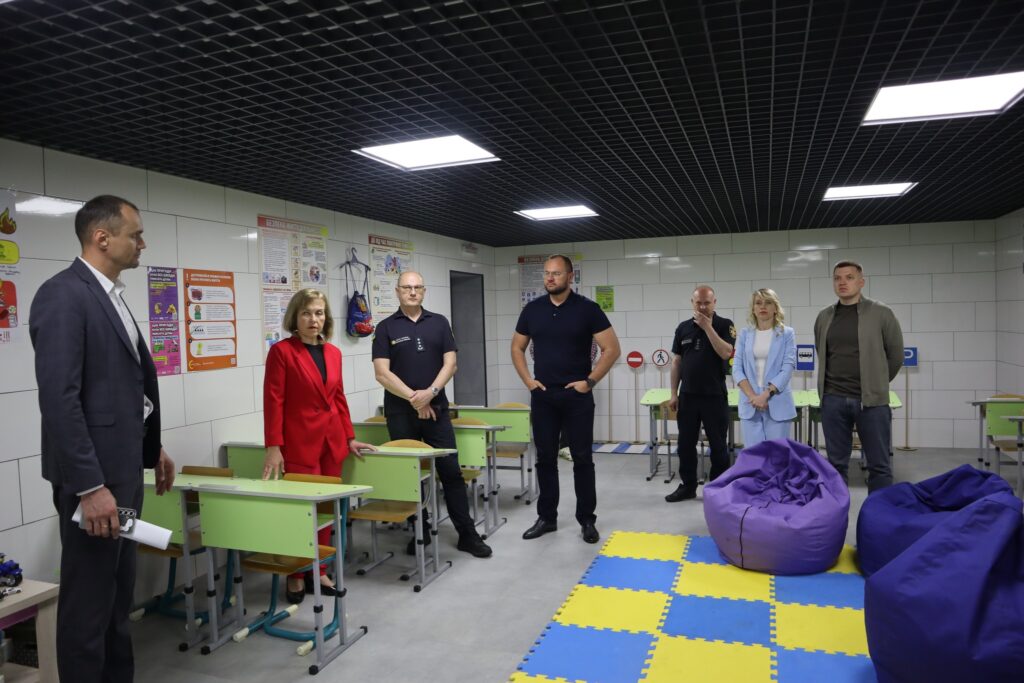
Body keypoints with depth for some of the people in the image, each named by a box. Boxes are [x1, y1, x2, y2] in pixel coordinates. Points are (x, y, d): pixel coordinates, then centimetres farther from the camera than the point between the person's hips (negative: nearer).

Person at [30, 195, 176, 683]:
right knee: (89, 599, 3)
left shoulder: (110, 295, 13)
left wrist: (151, 447, 20)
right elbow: (58, 398, -23)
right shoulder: (62, 295, -16)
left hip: (121, 467, 10)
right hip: (94, 475, -9)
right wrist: (90, 486, -24)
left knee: (118, 593, 19)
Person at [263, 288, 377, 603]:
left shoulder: (333, 353, 10)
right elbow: (273, 401, -9)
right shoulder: (281, 351, -6)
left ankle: (319, 572, 23)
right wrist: (273, 446, -14)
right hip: (300, 442, -5)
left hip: (332, 441, 5)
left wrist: (349, 437, 15)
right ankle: (296, 576, 18)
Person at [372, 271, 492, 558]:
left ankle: (467, 534, 10)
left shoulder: (439, 322, 7)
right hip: (400, 411, -1)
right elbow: (382, 373, -6)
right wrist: (413, 397, -13)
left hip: (436, 408, 1)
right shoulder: (386, 327, 1)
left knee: (451, 471, 2)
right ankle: (420, 532, 21)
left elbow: (450, 363, 0)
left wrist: (430, 392, -15)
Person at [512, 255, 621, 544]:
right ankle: (546, 517, 21)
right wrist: (527, 380, 2)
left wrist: (590, 381, -10)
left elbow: (611, 349, -5)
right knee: (545, 458, 9)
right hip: (542, 396, 3)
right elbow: (517, 348, 14)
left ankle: (587, 519, 16)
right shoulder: (532, 309, 5)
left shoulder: (587, 308, -5)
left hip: (577, 396, -3)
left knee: (582, 459, 3)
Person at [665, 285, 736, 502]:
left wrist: (708, 327, -20)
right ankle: (687, 486, 21)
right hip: (688, 395, 4)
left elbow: (725, 353, -20)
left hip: (715, 396, -3)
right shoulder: (683, 327, 7)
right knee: (686, 444, 9)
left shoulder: (724, 325, -4)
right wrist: (674, 393, 4)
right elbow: (677, 362, 8)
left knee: (718, 446, 5)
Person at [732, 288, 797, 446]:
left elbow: (788, 367, -5)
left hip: (777, 404, -1)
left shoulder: (787, 334, 4)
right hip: (750, 404, 2)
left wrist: (766, 394, -15)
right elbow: (737, 368, 3)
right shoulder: (744, 334, 9)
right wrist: (752, 396, -11)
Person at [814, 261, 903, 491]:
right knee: (836, 464, 9)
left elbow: (896, 355, 5)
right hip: (833, 401, 3)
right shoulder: (824, 317, 8)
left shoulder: (881, 313, -2)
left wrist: (876, 384, 11)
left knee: (878, 465, 4)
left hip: (872, 401, -3)